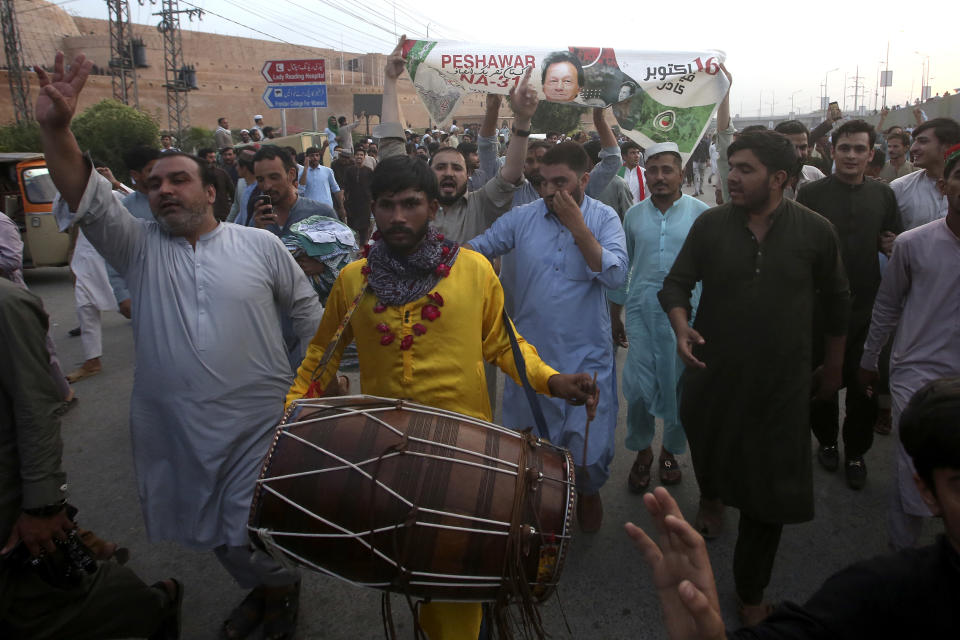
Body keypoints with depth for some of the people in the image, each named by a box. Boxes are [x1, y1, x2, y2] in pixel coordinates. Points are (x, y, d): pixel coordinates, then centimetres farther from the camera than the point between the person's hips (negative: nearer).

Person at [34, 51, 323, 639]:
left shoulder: (260, 245, -2)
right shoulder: (140, 248, 2)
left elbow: (306, 310, 4)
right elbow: (89, 200, -14)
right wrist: (56, 130, -29)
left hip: (258, 422, -3)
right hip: (174, 429, 3)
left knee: (255, 529, 4)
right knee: (212, 530, 18)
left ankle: (283, 587, 36)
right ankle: (262, 589, 45)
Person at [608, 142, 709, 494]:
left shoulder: (700, 212, -1)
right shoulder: (634, 214, 7)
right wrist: (614, 317, 14)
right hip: (641, 310, 2)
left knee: (681, 385, 8)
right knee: (639, 386, 0)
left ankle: (670, 451, 30)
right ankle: (642, 451, 23)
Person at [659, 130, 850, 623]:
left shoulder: (816, 231, -5)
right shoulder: (710, 224, -5)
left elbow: (836, 299, 8)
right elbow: (676, 282, 2)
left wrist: (833, 366, 15)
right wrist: (681, 326, -19)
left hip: (782, 383, -1)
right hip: (713, 374, 1)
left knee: (769, 493, 4)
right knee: (706, 453, 22)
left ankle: (751, 593, 26)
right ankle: (710, 497, 61)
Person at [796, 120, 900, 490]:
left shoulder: (883, 195, 5)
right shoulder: (811, 193, -4)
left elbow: (895, 242, 14)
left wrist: (894, 246, -8)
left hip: (868, 306, 2)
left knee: (864, 385, 9)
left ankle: (856, 452, 28)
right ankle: (826, 441, 35)